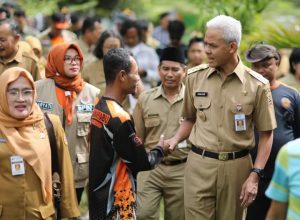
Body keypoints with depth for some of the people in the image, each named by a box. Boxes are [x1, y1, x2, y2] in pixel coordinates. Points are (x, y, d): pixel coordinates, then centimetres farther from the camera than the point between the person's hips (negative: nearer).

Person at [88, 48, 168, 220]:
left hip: (99, 195, 9)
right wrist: (160, 150, 4)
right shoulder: (120, 118, -20)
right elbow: (143, 163, -14)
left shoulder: (98, 108, 6)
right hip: (116, 200, -9)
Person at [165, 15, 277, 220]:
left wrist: (254, 176, -7)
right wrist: (176, 139, -2)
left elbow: (266, 134, 0)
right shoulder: (195, 76, 3)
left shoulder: (257, 85, -5)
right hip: (199, 164, 1)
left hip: (237, 166, -1)